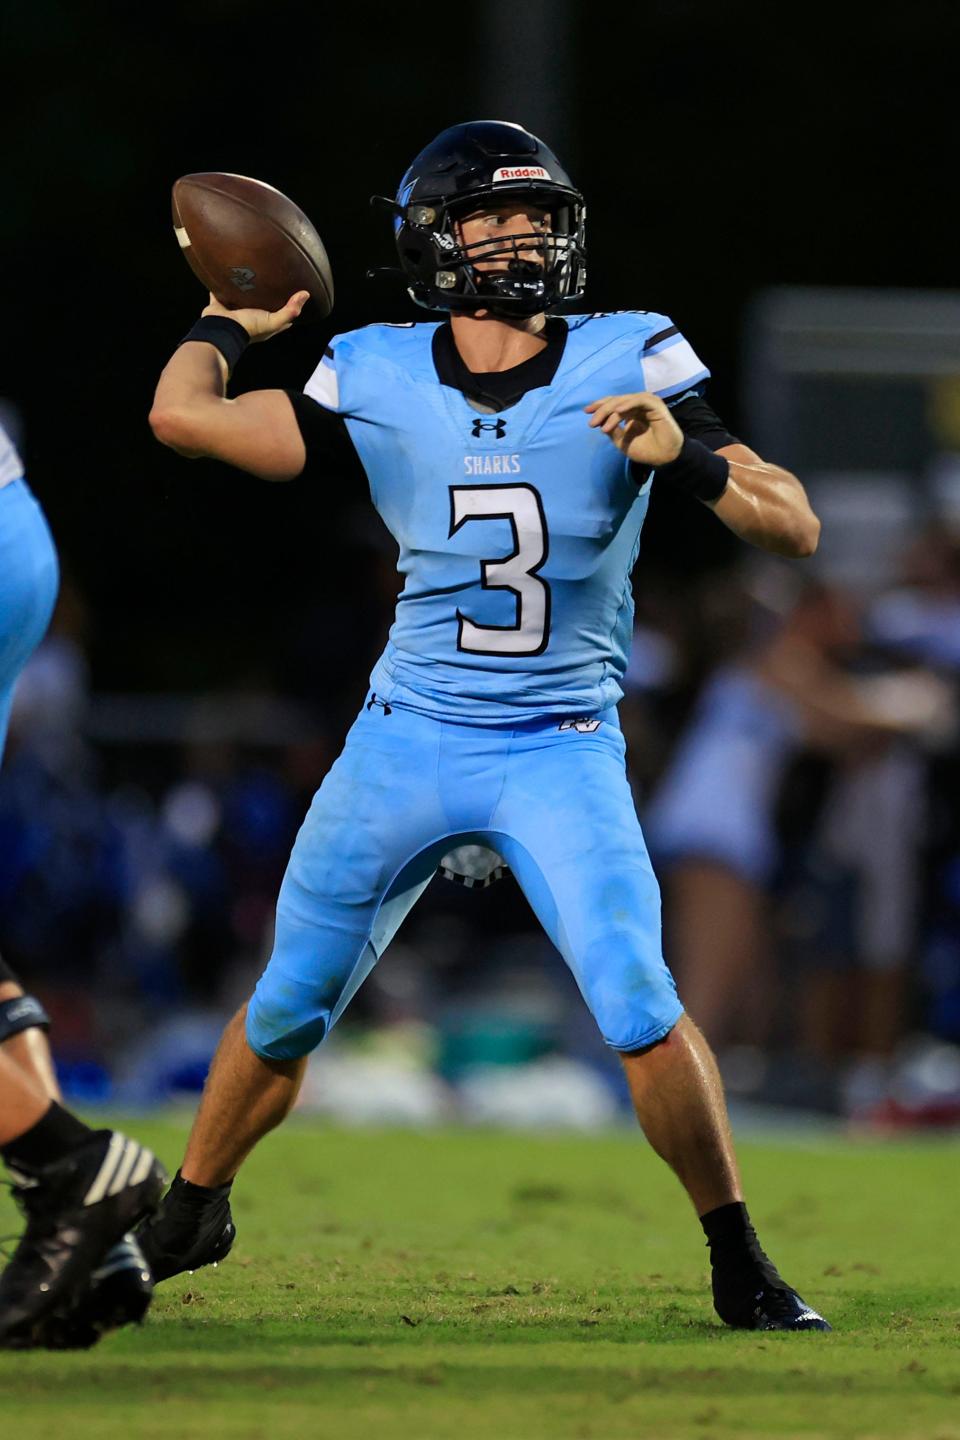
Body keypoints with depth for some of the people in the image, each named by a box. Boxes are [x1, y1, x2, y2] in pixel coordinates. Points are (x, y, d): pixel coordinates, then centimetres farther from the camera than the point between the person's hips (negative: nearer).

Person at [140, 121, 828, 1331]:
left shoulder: (627, 368, -10)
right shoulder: (380, 383, -5)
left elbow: (795, 527, -15)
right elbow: (183, 415, -3)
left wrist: (686, 457, -32)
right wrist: (231, 321, 12)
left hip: (560, 746, -2)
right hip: (409, 734, 2)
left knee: (639, 1006, -19)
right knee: (285, 1011, 11)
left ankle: (739, 1268, -4)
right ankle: (186, 1218, 35)